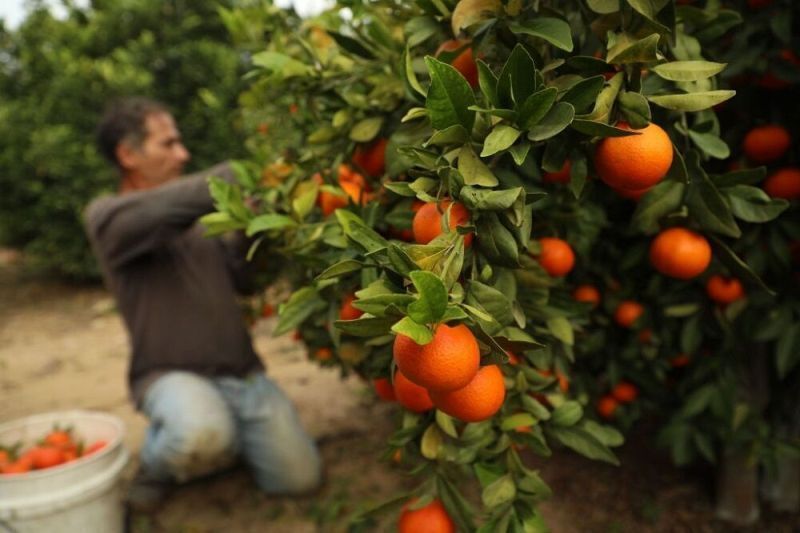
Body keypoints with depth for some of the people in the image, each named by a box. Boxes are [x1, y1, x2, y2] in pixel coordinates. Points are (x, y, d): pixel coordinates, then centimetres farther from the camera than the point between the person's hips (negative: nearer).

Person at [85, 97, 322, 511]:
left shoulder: (195, 218, 14)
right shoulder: (105, 216, -6)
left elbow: (242, 279, 12)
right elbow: (171, 205, -27)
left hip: (243, 374, 5)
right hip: (173, 376, -5)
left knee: (299, 478, -4)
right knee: (201, 437, -38)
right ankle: (157, 465, 0)